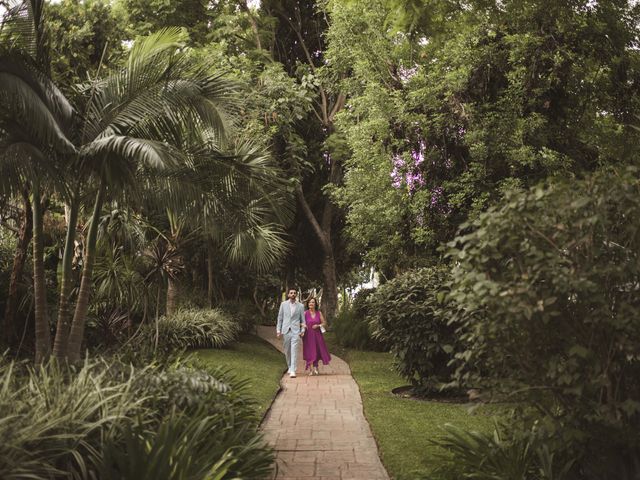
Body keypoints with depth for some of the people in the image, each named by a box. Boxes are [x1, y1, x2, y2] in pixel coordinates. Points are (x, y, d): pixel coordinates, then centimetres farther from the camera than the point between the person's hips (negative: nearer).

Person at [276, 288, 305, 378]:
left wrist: (303, 330, -4)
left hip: (296, 331, -2)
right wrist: (278, 330, 2)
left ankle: (292, 371, -14)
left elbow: (303, 319, 7)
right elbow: (280, 318, 8)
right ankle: (290, 367, 29)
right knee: (287, 351, 10)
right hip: (285, 330, 2)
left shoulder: (300, 306, 6)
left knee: (294, 351, -11)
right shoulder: (283, 304, 7)